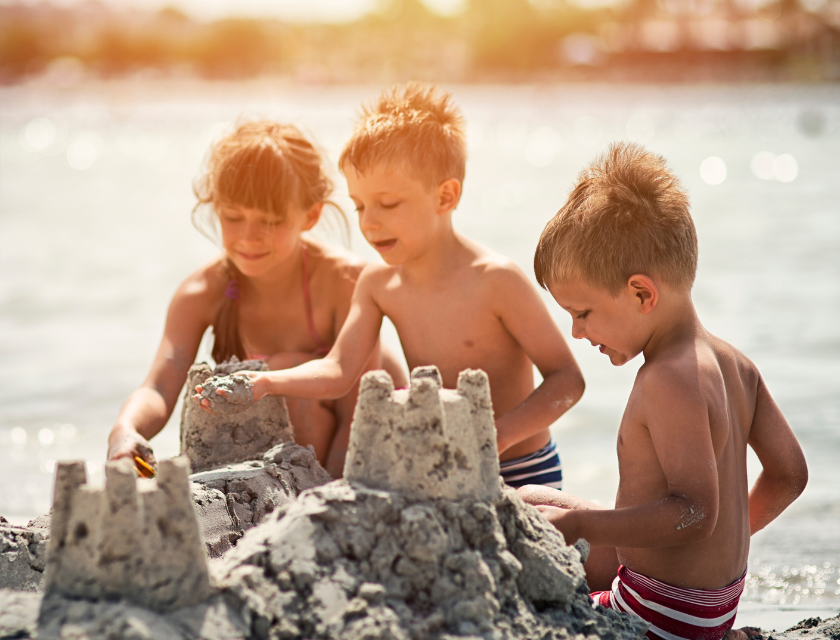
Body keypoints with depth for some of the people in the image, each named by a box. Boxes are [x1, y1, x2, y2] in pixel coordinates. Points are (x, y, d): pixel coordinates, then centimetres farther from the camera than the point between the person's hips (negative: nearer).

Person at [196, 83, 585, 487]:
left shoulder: (495, 280, -18)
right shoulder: (378, 281, 0)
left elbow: (567, 378, -15)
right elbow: (337, 371, -4)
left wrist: (500, 435, -29)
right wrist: (266, 383, -22)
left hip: (520, 475, -5)